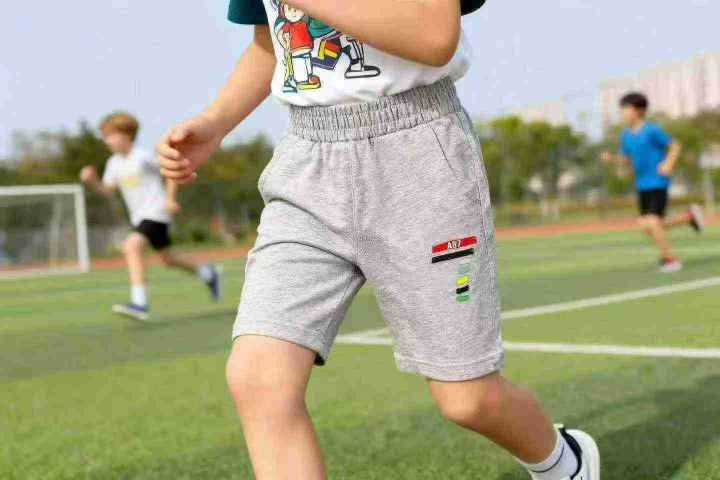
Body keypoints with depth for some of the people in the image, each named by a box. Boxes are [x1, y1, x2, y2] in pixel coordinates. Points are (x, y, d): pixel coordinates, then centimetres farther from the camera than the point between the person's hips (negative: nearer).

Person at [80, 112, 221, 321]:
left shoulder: (143, 157, -11)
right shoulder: (114, 164, 9)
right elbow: (108, 190, 14)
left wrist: (170, 199, -12)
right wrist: (93, 180, -5)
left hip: (155, 211, -9)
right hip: (138, 216, 9)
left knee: (131, 247, -28)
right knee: (167, 257, 18)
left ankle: (139, 303, -32)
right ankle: (208, 274, 41)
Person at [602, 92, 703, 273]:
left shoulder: (652, 131, -12)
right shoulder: (626, 135, 7)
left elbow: (676, 146, -5)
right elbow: (626, 158, 18)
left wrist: (668, 164, -20)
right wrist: (611, 158, -2)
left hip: (658, 184, -7)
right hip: (642, 185, 7)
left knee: (652, 223, -16)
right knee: (646, 225, 8)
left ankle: (671, 259, 5)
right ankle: (689, 216, 28)